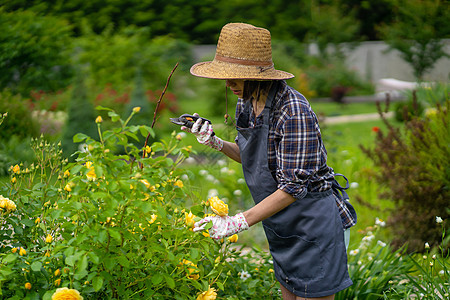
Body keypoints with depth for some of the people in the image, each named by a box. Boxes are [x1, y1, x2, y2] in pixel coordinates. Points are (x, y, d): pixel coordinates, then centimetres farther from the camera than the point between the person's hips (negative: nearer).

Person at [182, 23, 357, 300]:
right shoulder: (246, 103, 0)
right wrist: (215, 142, -3)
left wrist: (238, 222, -28)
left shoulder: (294, 111, -26)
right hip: (282, 227, 8)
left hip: (312, 224, -8)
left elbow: (294, 186, -27)